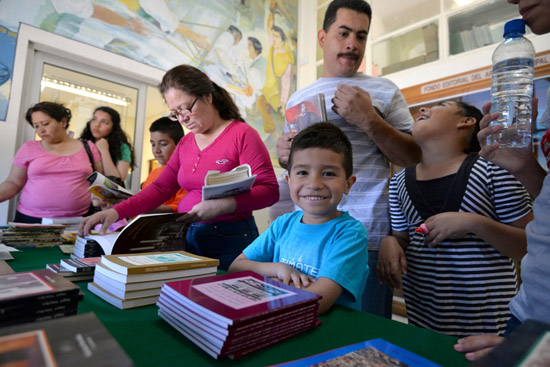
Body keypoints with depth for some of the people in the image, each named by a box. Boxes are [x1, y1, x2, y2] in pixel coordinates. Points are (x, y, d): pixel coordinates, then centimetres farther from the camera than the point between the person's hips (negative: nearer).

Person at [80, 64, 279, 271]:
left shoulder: (242, 134, -9)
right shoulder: (186, 143, 12)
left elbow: (269, 190, -15)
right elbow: (161, 188, 9)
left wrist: (224, 204, -28)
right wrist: (117, 212, -3)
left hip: (230, 240, -5)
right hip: (188, 238, 6)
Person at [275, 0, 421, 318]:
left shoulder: (383, 90, 5)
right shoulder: (297, 99, 16)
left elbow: (414, 158, 0)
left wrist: (369, 119, -12)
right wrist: (284, 158, -1)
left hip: (366, 237, -3)